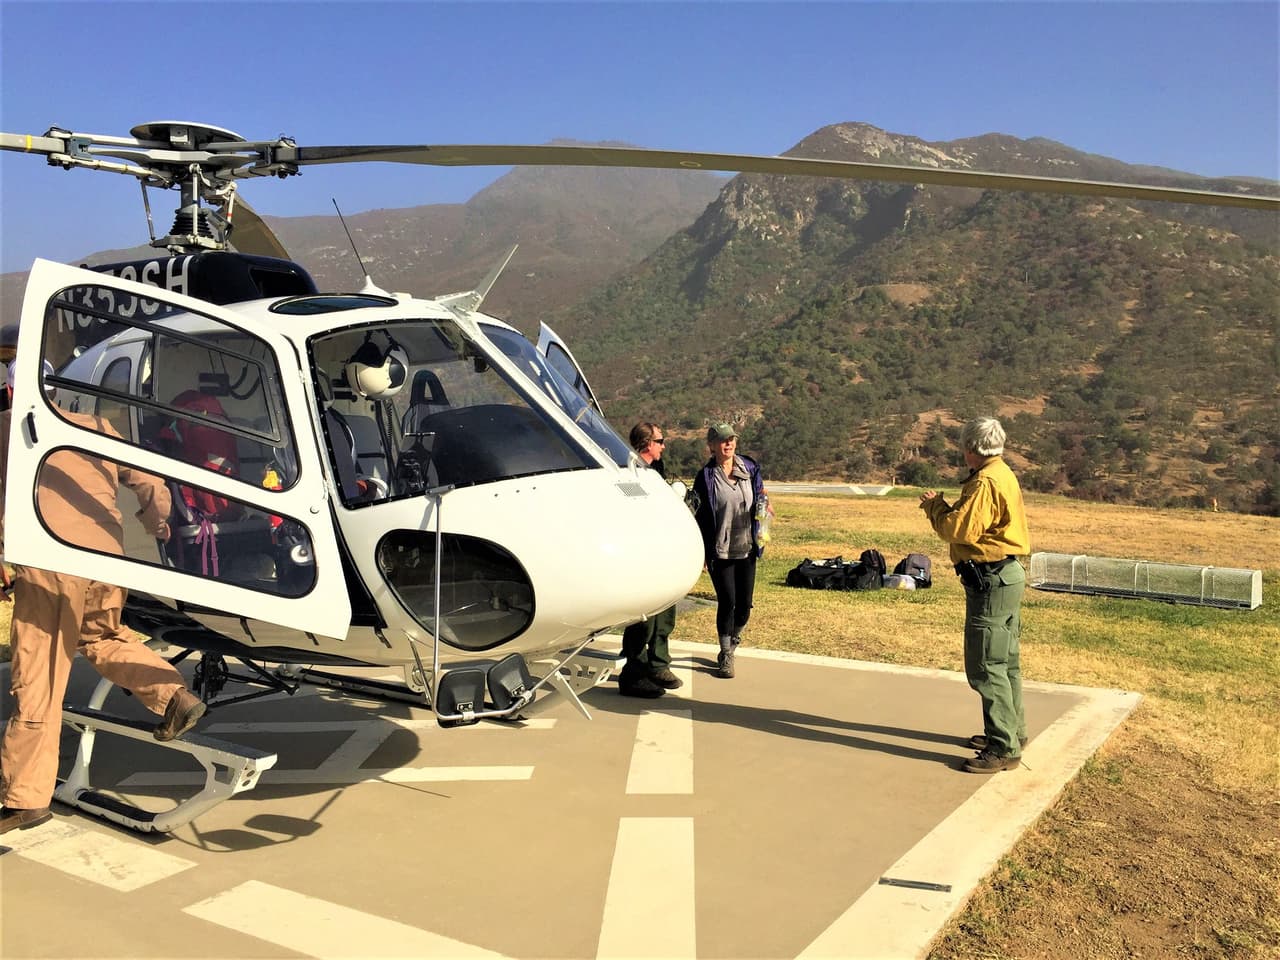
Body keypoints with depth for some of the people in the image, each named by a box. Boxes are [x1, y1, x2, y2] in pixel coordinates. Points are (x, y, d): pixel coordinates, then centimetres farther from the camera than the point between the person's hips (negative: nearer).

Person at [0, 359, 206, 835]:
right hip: (107, 558, 5)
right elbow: (151, 484, 18)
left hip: (49, 562, -5)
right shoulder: (95, 428, 18)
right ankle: (174, 697, 14)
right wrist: (156, 524, 35)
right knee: (102, 637, 30)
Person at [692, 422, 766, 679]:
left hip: (747, 549, 4)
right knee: (727, 601, -6)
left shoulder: (750, 468, 4)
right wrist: (702, 552, -7)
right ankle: (726, 655, 11)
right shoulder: (706, 477, -6)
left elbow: (760, 497, 17)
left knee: (744, 603, 6)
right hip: (720, 550, -3)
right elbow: (700, 516, -4)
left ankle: (733, 639, 36)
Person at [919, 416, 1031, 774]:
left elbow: (959, 530, -21)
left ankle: (1004, 749, -3)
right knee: (1004, 661, 20)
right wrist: (944, 506, 6)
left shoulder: (985, 482, -19)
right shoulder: (1003, 475, 14)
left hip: (991, 581, -11)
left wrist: (934, 505, -5)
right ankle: (1012, 732, 32)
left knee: (986, 667, -7)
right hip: (1007, 575, 11)